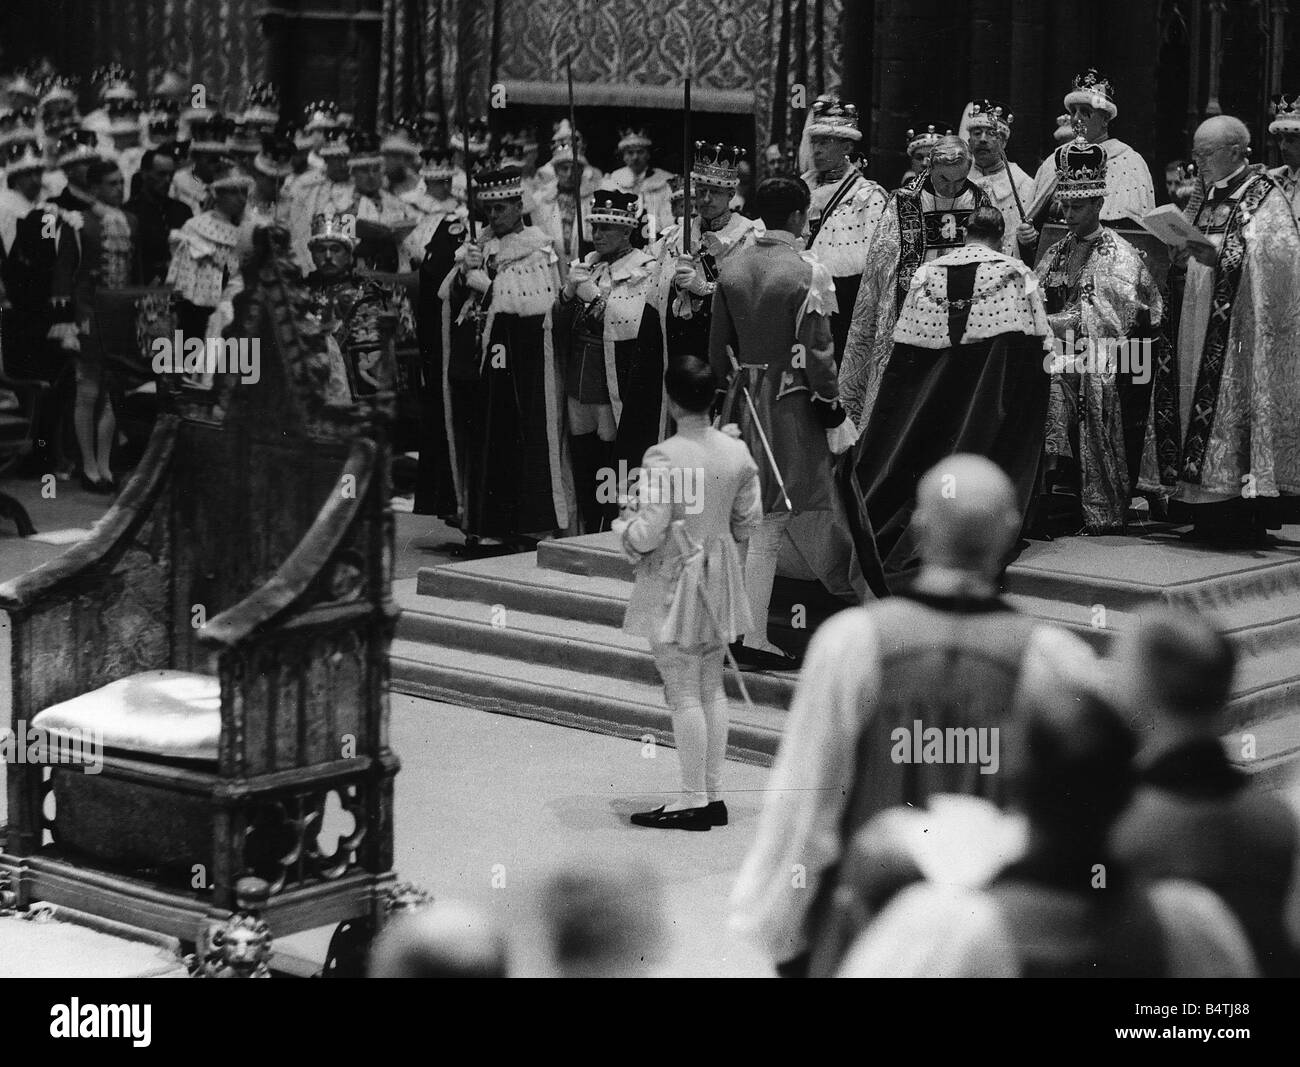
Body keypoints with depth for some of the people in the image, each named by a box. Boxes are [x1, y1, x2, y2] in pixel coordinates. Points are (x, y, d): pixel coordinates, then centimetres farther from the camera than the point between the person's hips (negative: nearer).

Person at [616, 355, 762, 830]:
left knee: (683, 692, 0)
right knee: (712, 688, 14)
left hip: (673, 582, -6)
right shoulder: (737, 453, -2)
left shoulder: (663, 459, -21)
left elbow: (647, 535, -21)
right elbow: (748, 522, 6)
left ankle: (694, 799, 4)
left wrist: (624, 523, 0)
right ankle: (713, 794, 19)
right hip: (719, 576, 6)